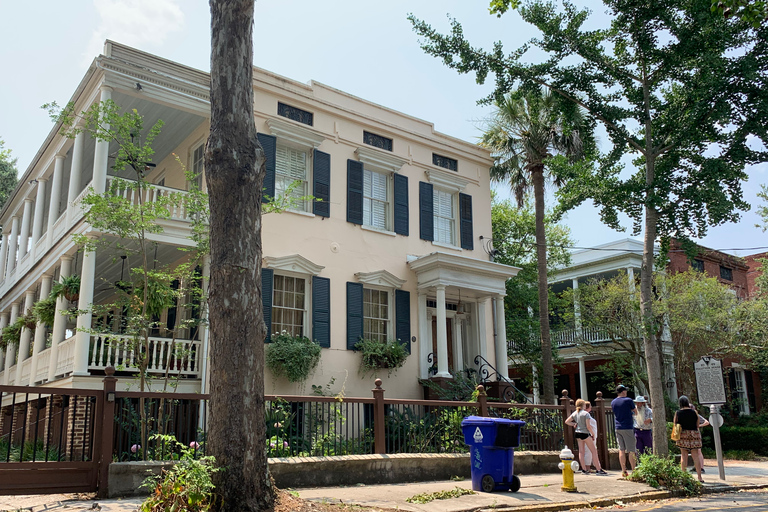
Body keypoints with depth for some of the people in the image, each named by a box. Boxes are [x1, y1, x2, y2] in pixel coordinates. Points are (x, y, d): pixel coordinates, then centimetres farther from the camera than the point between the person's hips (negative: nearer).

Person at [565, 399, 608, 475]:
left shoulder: (575, 413, 6)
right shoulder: (586, 413, -12)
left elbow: (567, 422, 8)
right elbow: (588, 426, -15)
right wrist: (593, 434, -3)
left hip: (578, 434, 6)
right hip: (585, 433, -6)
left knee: (581, 451, 8)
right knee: (594, 451, 1)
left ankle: (584, 469, 9)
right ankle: (598, 469, -1)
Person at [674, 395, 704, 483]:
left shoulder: (678, 413, -3)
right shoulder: (694, 412, -1)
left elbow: (675, 424, 4)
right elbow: (697, 425, 7)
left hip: (682, 434, -1)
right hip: (694, 434, 1)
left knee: (684, 455, 4)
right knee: (696, 456, 5)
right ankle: (699, 477, 5)